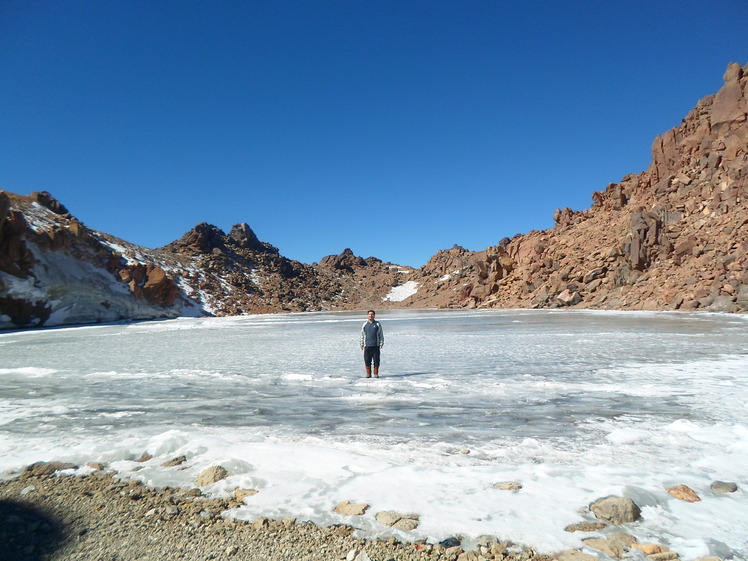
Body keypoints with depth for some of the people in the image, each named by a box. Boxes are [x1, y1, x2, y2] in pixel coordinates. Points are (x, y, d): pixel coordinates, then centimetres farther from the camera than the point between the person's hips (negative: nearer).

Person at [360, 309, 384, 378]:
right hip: (367, 346, 1)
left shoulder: (377, 324, 7)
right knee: (367, 360, 1)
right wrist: (362, 344, 9)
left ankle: (376, 373, 10)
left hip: (376, 345, -1)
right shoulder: (365, 324, 11)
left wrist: (381, 343, 0)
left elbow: (381, 334, 7)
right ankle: (368, 373, 11)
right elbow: (362, 334, 14)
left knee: (376, 360, 0)